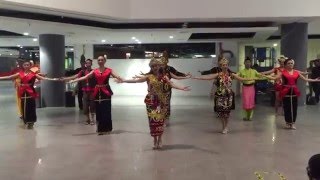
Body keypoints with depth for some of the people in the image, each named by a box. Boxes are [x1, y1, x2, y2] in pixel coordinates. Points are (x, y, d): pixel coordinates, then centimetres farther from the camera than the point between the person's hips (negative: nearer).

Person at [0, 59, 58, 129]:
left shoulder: (33, 74, -1)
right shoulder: (20, 73, 6)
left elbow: (43, 78, -5)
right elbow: (9, 77, 10)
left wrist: (52, 79, -14)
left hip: (30, 92, -2)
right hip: (23, 92, 2)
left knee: (31, 107, -1)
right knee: (24, 107, 6)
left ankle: (31, 122, 11)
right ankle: (26, 121, 20)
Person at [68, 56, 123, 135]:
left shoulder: (109, 70, 1)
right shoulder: (94, 71, 6)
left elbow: (117, 76, -10)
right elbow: (85, 77, 2)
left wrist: (123, 80, -30)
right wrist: (73, 81, -4)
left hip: (106, 92, -2)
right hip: (97, 92, 2)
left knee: (106, 111, -1)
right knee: (99, 111, 5)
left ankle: (107, 128, 10)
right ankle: (100, 129, 15)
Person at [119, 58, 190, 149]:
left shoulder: (164, 76, 1)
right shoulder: (149, 76, 1)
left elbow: (172, 84, -9)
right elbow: (136, 80, -2)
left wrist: (182, 88, -23)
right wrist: (124, 81, -7)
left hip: (161, 101, 0)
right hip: (151, 101, 0)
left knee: (160, 119, -3)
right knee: (152, 120, 0)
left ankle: (159, 139, 14)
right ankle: (155, 140, 12)